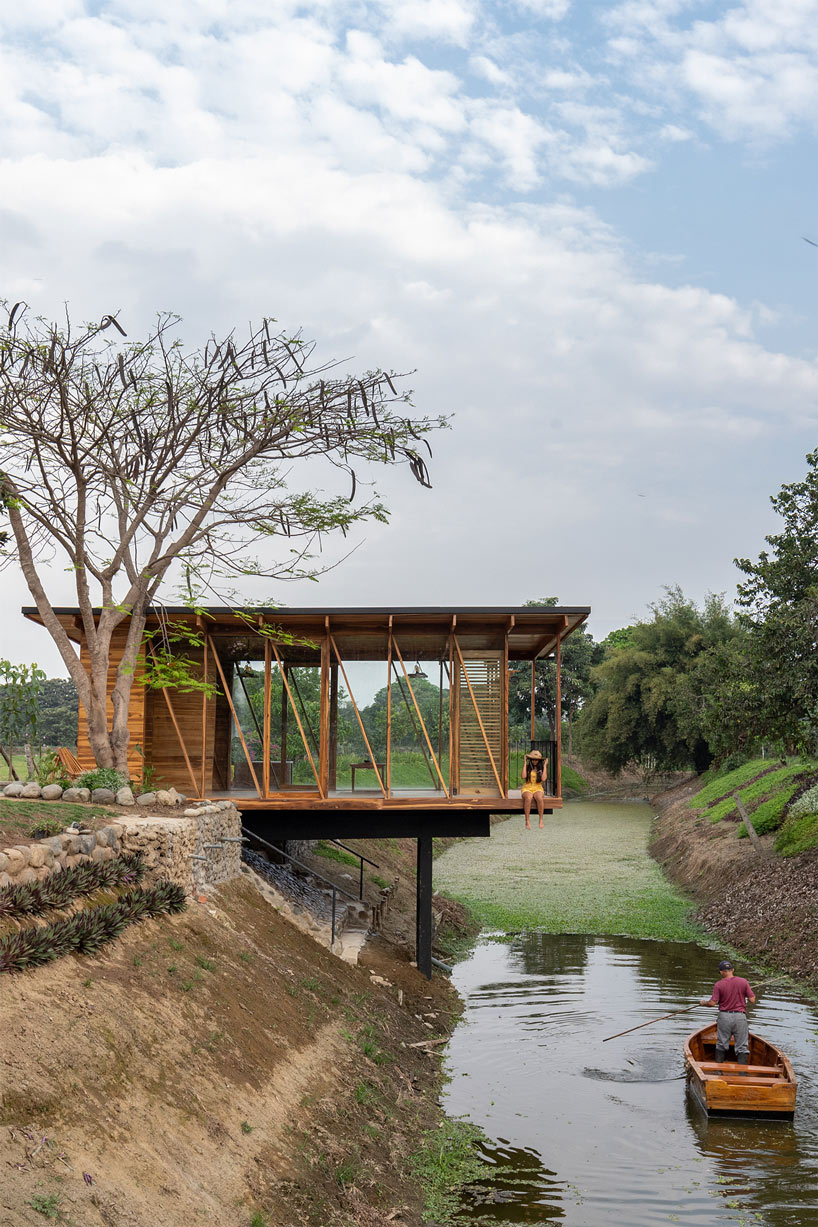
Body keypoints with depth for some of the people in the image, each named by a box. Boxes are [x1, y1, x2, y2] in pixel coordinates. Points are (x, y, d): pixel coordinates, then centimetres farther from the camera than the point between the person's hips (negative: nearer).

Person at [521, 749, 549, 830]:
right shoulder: (527, 767, 6)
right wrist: (525, 763, -4)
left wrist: (545, 765, -4)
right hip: (527, 788, -1)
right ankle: (527, 821, -32)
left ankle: (541, 820, -26)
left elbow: (543, 778, -10)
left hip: (538, 788, 1)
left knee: (540, 798, -36)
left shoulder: (541, 768, 8)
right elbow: (524, 776, -11)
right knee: (528, 798, -36)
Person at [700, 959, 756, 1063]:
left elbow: (712, 1003, -10)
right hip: (740, 1016, 0)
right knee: (742, 1047, 5)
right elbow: (752, 1000, -4)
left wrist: (703, 1002, 11)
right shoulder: (743, 981, -4)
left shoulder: (718, 985, -7)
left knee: (721, 1045, 14)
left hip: (724, 1016, 0)